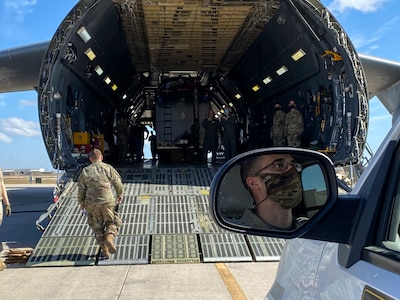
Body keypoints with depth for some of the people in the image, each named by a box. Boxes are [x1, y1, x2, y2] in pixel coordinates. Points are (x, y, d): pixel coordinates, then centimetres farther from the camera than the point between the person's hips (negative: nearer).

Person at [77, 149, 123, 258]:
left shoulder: (85, 171, 2)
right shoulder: (108, 168, -3)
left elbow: (81, 190, 5)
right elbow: (118, 183, 3)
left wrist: (82, 204, 19)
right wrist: (119, 195, 21)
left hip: (92, 204, 2)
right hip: (107, 201, -2)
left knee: (97, 226, 15)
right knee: (112, 222, 14)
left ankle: (105, 250, 17)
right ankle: (109, 238, -14)